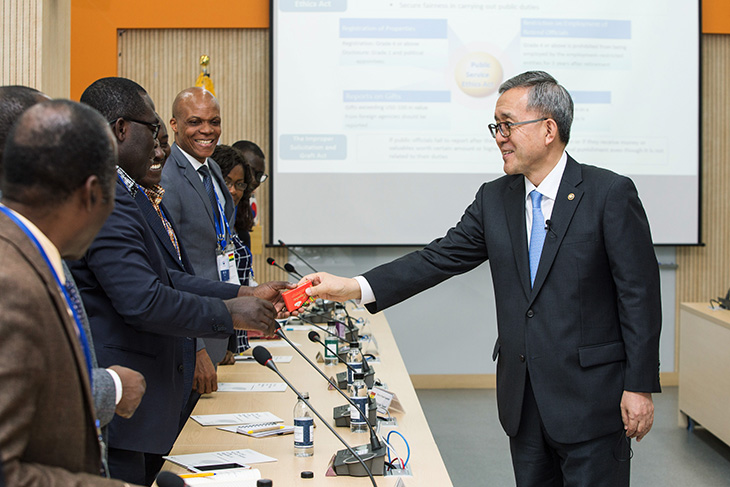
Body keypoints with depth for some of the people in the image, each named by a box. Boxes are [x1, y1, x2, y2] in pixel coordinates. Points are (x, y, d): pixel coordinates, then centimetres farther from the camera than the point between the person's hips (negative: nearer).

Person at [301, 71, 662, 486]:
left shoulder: (610, 194, -8)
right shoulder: (495, 199, 8)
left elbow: (639, 294, -9)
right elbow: (440, 258, 4)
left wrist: (640, 387, -12)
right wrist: (354, 288, -7)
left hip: (591, 397, -5)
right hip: (523, 402, 6)